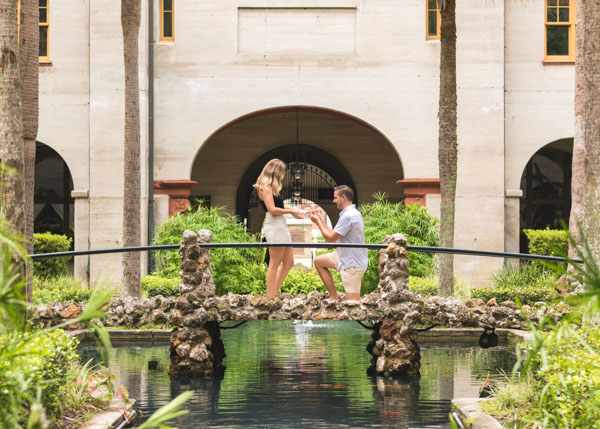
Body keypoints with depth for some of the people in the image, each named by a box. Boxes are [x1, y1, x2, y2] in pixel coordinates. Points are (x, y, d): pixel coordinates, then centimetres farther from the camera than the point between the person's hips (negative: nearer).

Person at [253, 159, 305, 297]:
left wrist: (293, 209, 7)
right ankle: (270, 297, -5)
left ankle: (274, 294, 13)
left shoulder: (271, 187, 19)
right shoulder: (266, 187, -11)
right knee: (275, 264, -7)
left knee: (288, 262, 11)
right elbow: (272, 209, -18)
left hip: (280, 226, 10)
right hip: (274, 227, -10)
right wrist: (291, 211, -9)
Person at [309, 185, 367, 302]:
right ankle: (334, 296, 15)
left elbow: (331, 238, -16)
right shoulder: (353, 213, 12)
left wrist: (318, 222, -3)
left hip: (352, 264, -10)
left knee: (352, 301, -10)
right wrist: (320, 220, 12)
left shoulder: (348, 216, -23)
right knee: (318, 261, 17)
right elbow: (334, 235, 14)